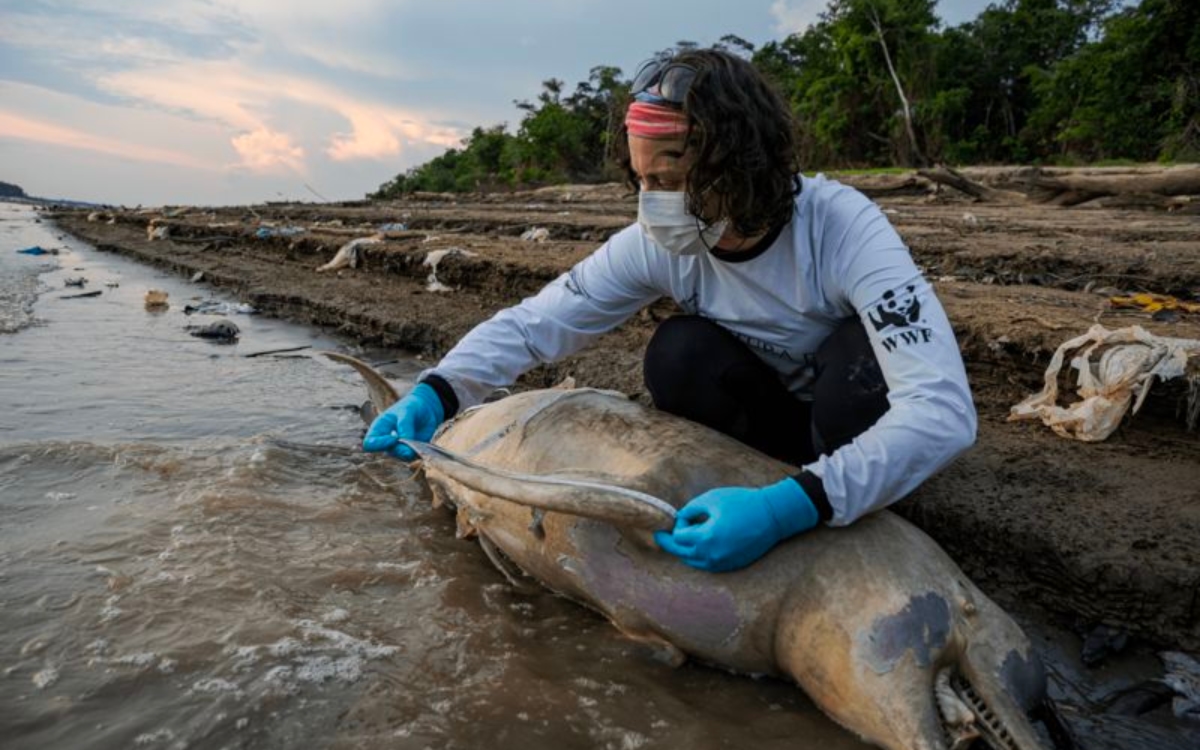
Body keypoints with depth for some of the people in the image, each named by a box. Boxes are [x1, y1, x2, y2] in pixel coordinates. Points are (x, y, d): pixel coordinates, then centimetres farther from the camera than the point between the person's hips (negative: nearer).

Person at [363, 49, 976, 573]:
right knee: (677, 354, -27)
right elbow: (533, 322, -15)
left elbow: (944, 409, -42)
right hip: (775, 414, 3)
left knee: (859, 355, -36)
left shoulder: (842, 229, -33)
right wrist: (437, 392, -33)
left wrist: (792, 507, -54)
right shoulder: (655, 245, -21)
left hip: (859, 415, -2)